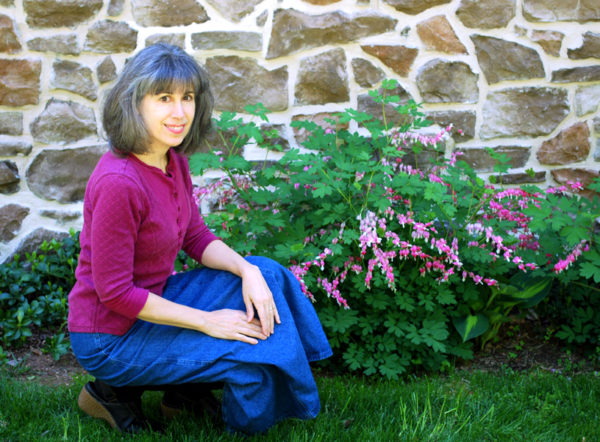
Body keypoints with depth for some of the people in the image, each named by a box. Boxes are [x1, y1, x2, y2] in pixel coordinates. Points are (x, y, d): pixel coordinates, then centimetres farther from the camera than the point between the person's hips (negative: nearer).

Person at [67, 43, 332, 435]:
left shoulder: (173, 161, -1)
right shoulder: (118, 182, -29)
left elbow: (197, 238, 8)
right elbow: (115, 292, -25)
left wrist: (247, 270, -11)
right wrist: (207, 321, -19)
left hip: (150, 299, 8)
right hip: (110, 337, -8)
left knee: (266, 273, 1)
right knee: (253, 351, -14)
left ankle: (187, 389, 11)